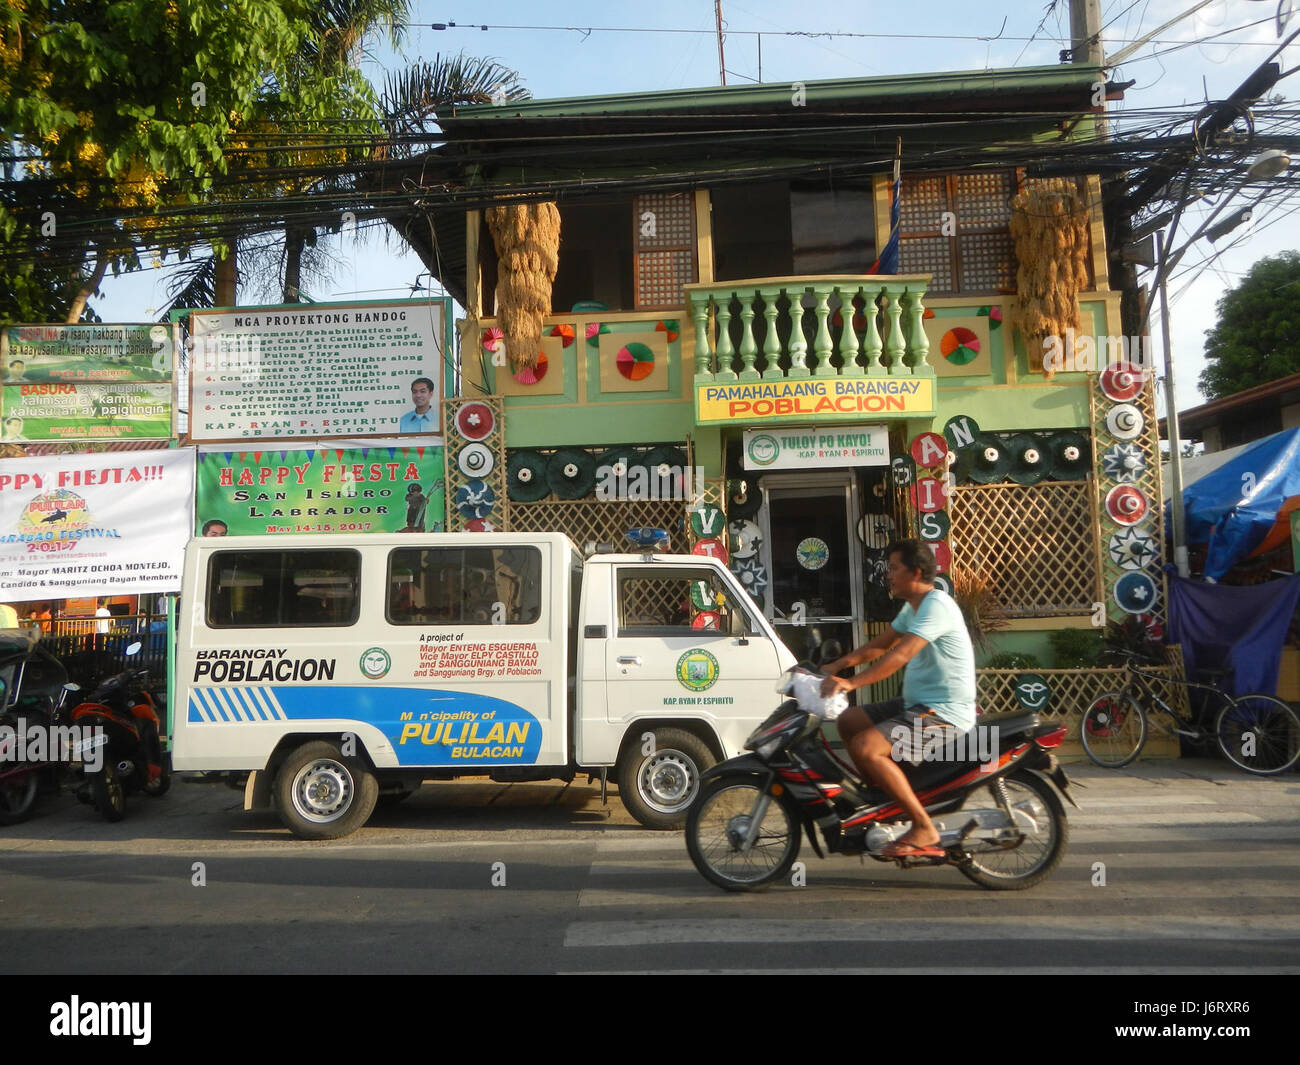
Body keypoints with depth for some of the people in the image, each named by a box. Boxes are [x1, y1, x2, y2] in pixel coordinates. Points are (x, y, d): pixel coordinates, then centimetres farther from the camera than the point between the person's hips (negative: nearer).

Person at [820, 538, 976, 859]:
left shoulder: (936, 605, -18)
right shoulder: (912, 608, 15)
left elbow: (899, 655, -29)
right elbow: (880, 645, 19)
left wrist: (851, 683, -34)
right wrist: (836, 666, 7)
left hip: (943, 713, -10)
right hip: (916, 704, 10)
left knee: (864, 747, -24)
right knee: (847, 721, 10)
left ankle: (924, 829, -15)